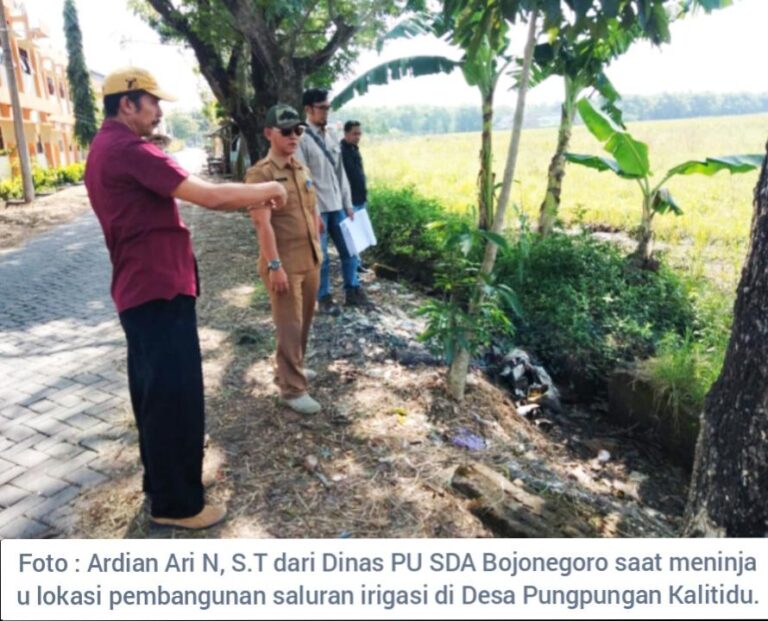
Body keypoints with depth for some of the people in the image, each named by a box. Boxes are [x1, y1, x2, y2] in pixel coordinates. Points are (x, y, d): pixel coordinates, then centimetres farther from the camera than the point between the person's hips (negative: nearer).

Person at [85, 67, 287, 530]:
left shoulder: (106, 150, 17)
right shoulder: (128, 149, -18)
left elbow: (183, 198, 16)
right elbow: (207, 195, -23)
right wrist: (266, 189, -9)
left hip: (141, 288, 11)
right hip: (158, 289, -11)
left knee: (154, 393, 21)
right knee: (176, 397, -2)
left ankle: (162, 482, 37)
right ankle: (175, 503, 12)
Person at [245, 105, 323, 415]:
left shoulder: (300, 169, 13)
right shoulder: (260, 173, -13)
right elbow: (263, 223, -19)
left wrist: (317, 250, 17)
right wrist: (274, 265, -23)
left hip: (310, 260, 8)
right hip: (284, 264, -8)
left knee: (304, 322, 18)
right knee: (289, 327, -2)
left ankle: (293, 368, 37)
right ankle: (292, 389, 9)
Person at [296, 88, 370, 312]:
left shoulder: (332, 137, 11)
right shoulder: (302, 139, -10)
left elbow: (341, 173, 14)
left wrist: (348, 205, 11)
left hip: (337, 207, 7)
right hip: (317, 209, -6)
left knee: (349, 250, 12)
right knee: (320, 257, 4)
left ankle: (352, 291, 26)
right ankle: (324, 297, 19)